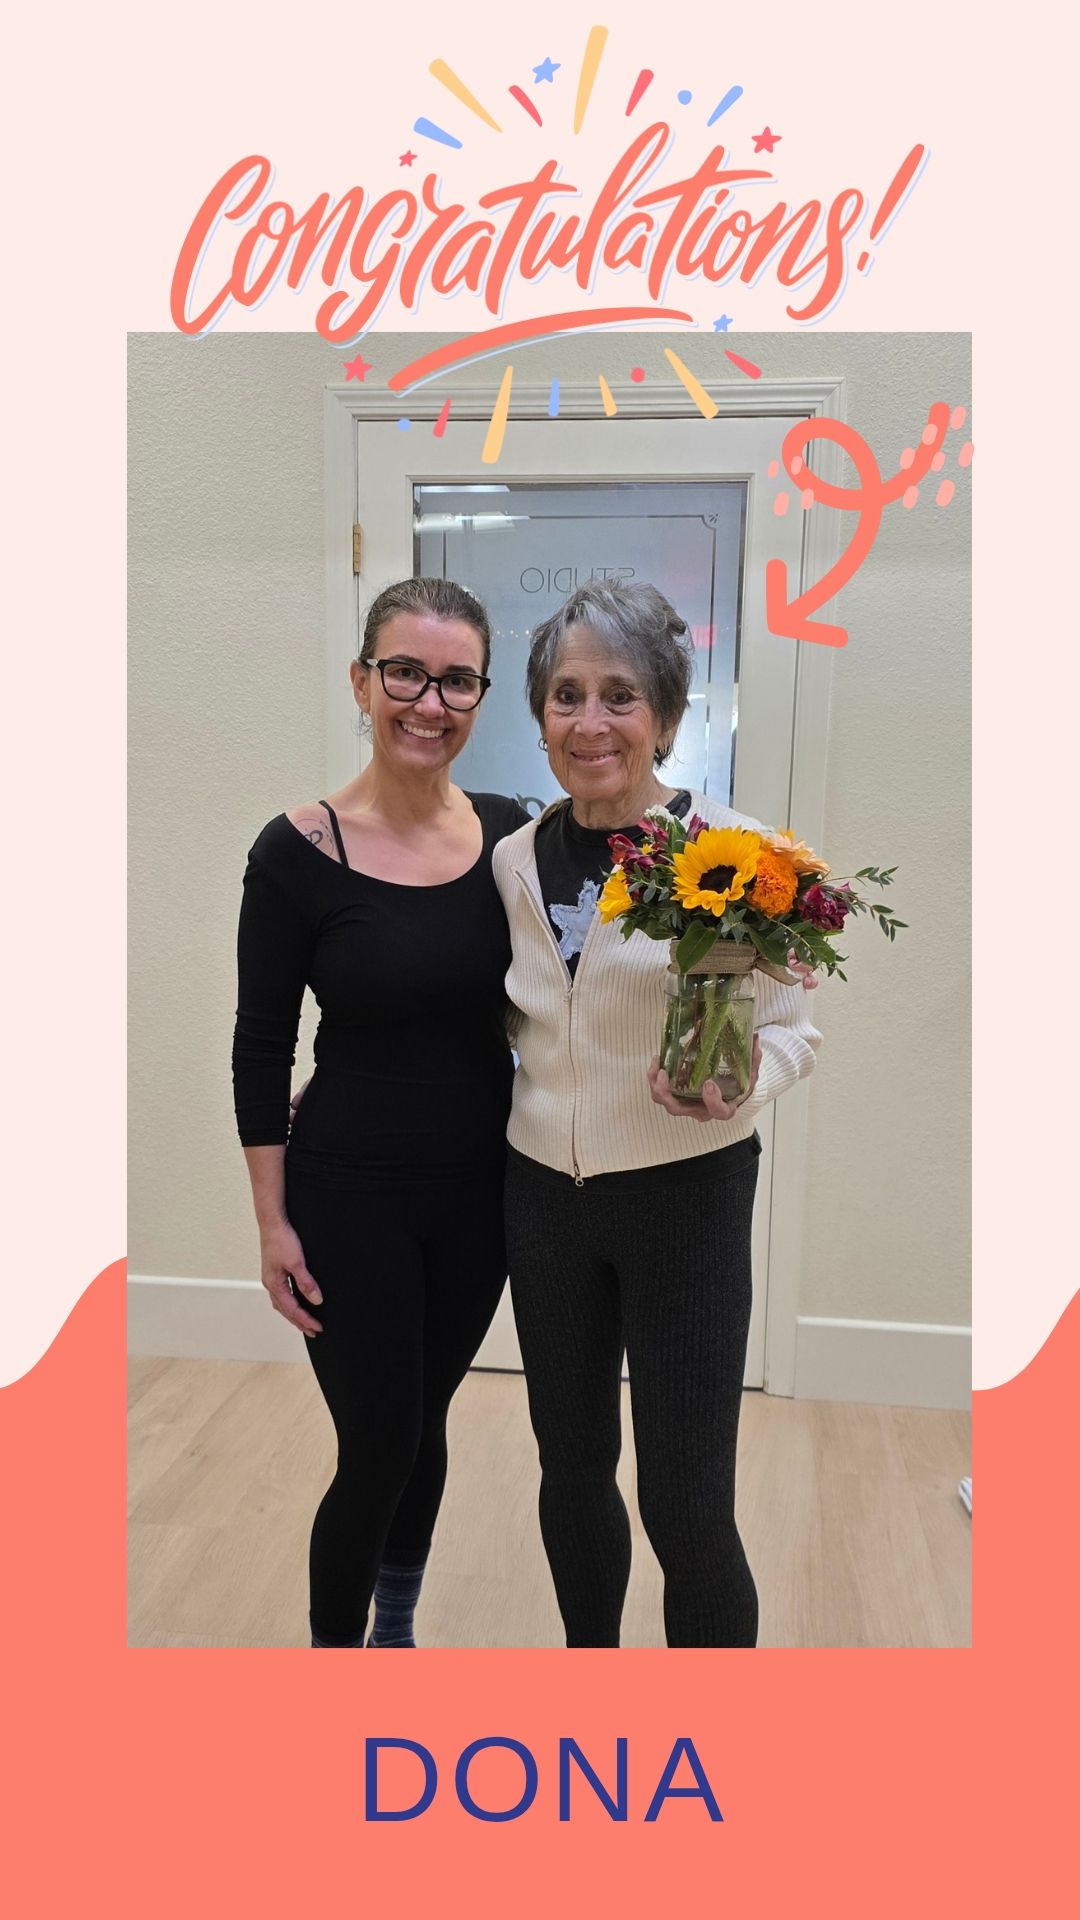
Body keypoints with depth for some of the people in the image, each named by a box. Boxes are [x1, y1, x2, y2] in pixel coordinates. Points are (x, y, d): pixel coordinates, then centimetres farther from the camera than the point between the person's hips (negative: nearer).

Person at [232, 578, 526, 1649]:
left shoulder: (508, 834, -3)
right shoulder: (300, 851, -13)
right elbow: (261, 1048, -8)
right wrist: (272, 1221, -8)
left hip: (481, 1187, 4)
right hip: (352, 1196, -3)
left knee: (422, 1421, 20)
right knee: (377, 1449, 5)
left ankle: (394, 1633, 45)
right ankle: (331, 1651, 34)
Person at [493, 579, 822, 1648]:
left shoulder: (729, 848, -12)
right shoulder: (515, 860, 1)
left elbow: (791, 1027, -4)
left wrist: (742, 1084, -25)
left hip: (685, 1196, -4)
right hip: (544, 1194, 4)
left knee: (686, 1507, 1)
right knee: (572, 1470, 18)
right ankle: (591, 1662, 44)